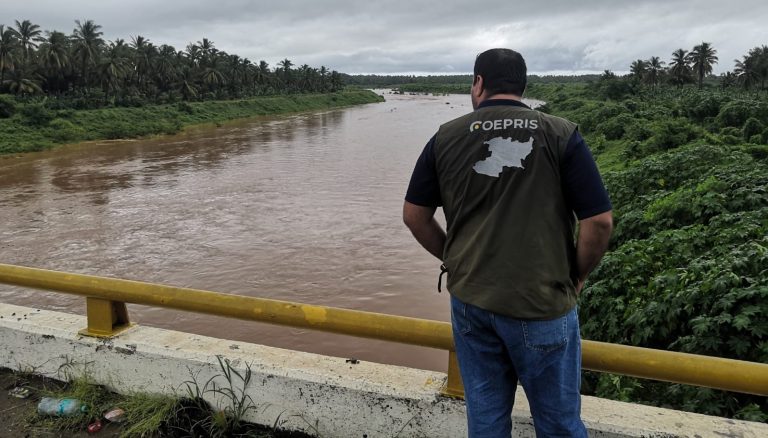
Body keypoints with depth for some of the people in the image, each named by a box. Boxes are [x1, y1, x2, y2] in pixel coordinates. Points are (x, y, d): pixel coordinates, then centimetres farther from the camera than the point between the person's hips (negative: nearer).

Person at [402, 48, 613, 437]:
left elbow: (414, 216, 5)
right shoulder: (561, 135, -6)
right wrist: (577, 277, 7)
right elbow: (599, 222, -9)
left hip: (469, 300, 3)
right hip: (542, 304, -2)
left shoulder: (446, 137, 0)